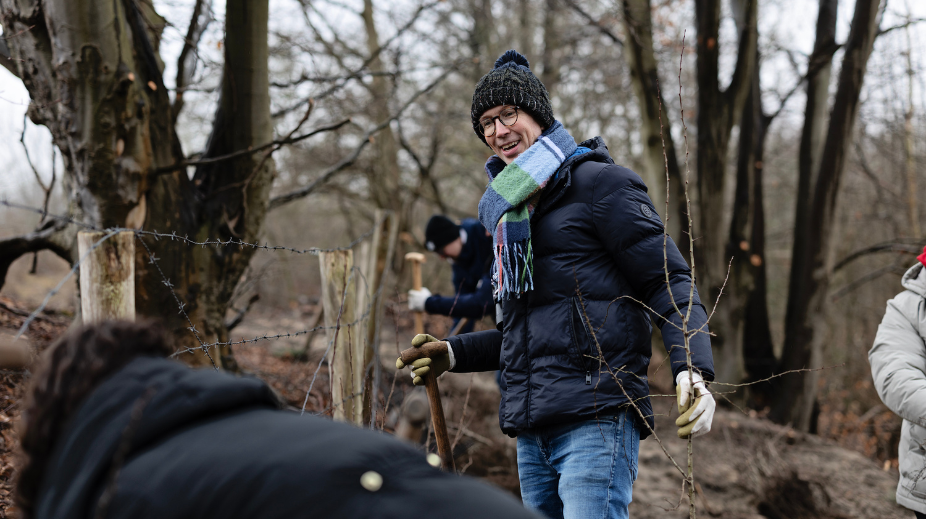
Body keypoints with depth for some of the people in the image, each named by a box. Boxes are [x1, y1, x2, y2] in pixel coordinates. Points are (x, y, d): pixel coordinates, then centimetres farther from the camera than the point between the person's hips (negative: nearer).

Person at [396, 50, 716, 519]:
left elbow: (669, 282, -8)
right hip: (531, 433, 8)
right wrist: (454, 353, 17)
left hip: (595, 419, -8)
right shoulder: (504, 209, 22)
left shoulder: (599, 183, -1)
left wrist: (693, 370, -23)